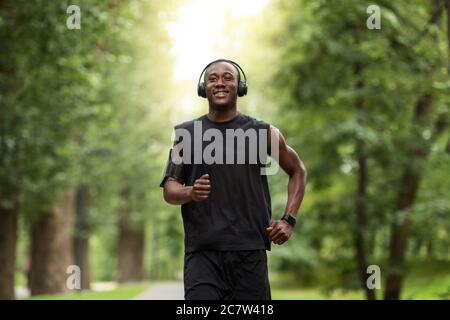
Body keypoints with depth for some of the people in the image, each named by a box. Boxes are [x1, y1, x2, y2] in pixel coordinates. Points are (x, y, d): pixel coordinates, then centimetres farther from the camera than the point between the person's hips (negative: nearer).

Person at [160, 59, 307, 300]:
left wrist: (289, 220, 7)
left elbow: (298, 171, 19)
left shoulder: (262, 133, 7)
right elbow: (169, 189, 5)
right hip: (203, 252, 0)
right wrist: (190, 192, -18)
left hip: (250, 252, 1)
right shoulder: (187, 134, 8)